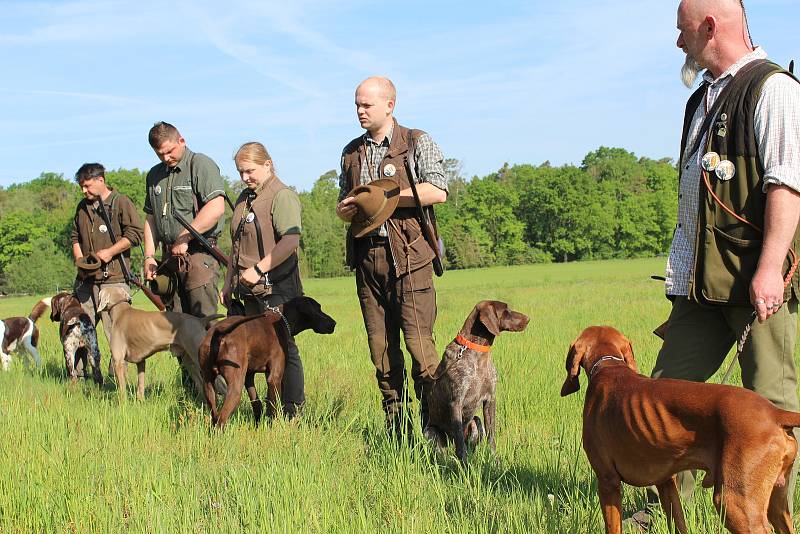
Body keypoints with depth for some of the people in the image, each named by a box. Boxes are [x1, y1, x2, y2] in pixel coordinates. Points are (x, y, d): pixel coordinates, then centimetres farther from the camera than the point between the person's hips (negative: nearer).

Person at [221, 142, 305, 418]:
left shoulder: (282, 196, -9)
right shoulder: (244, 199, 18)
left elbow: (291, 240, -24)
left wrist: (258, 269, -24)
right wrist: (229, 283, 21)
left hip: (276, 287, -8)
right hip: (251, 290, 8)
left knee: (283, 346, -5)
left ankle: (292, 412, 0)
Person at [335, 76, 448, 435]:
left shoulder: (417, 143, 2)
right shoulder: (351, 152, 18)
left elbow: (437, 191, -11)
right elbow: (343, 206, 24)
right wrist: (346, 210, -1)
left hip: (407, 256, -5)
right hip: (366, 256, 5)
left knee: (418, 341, -10)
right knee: (380, 346, 5)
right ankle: (394, 426, 12)